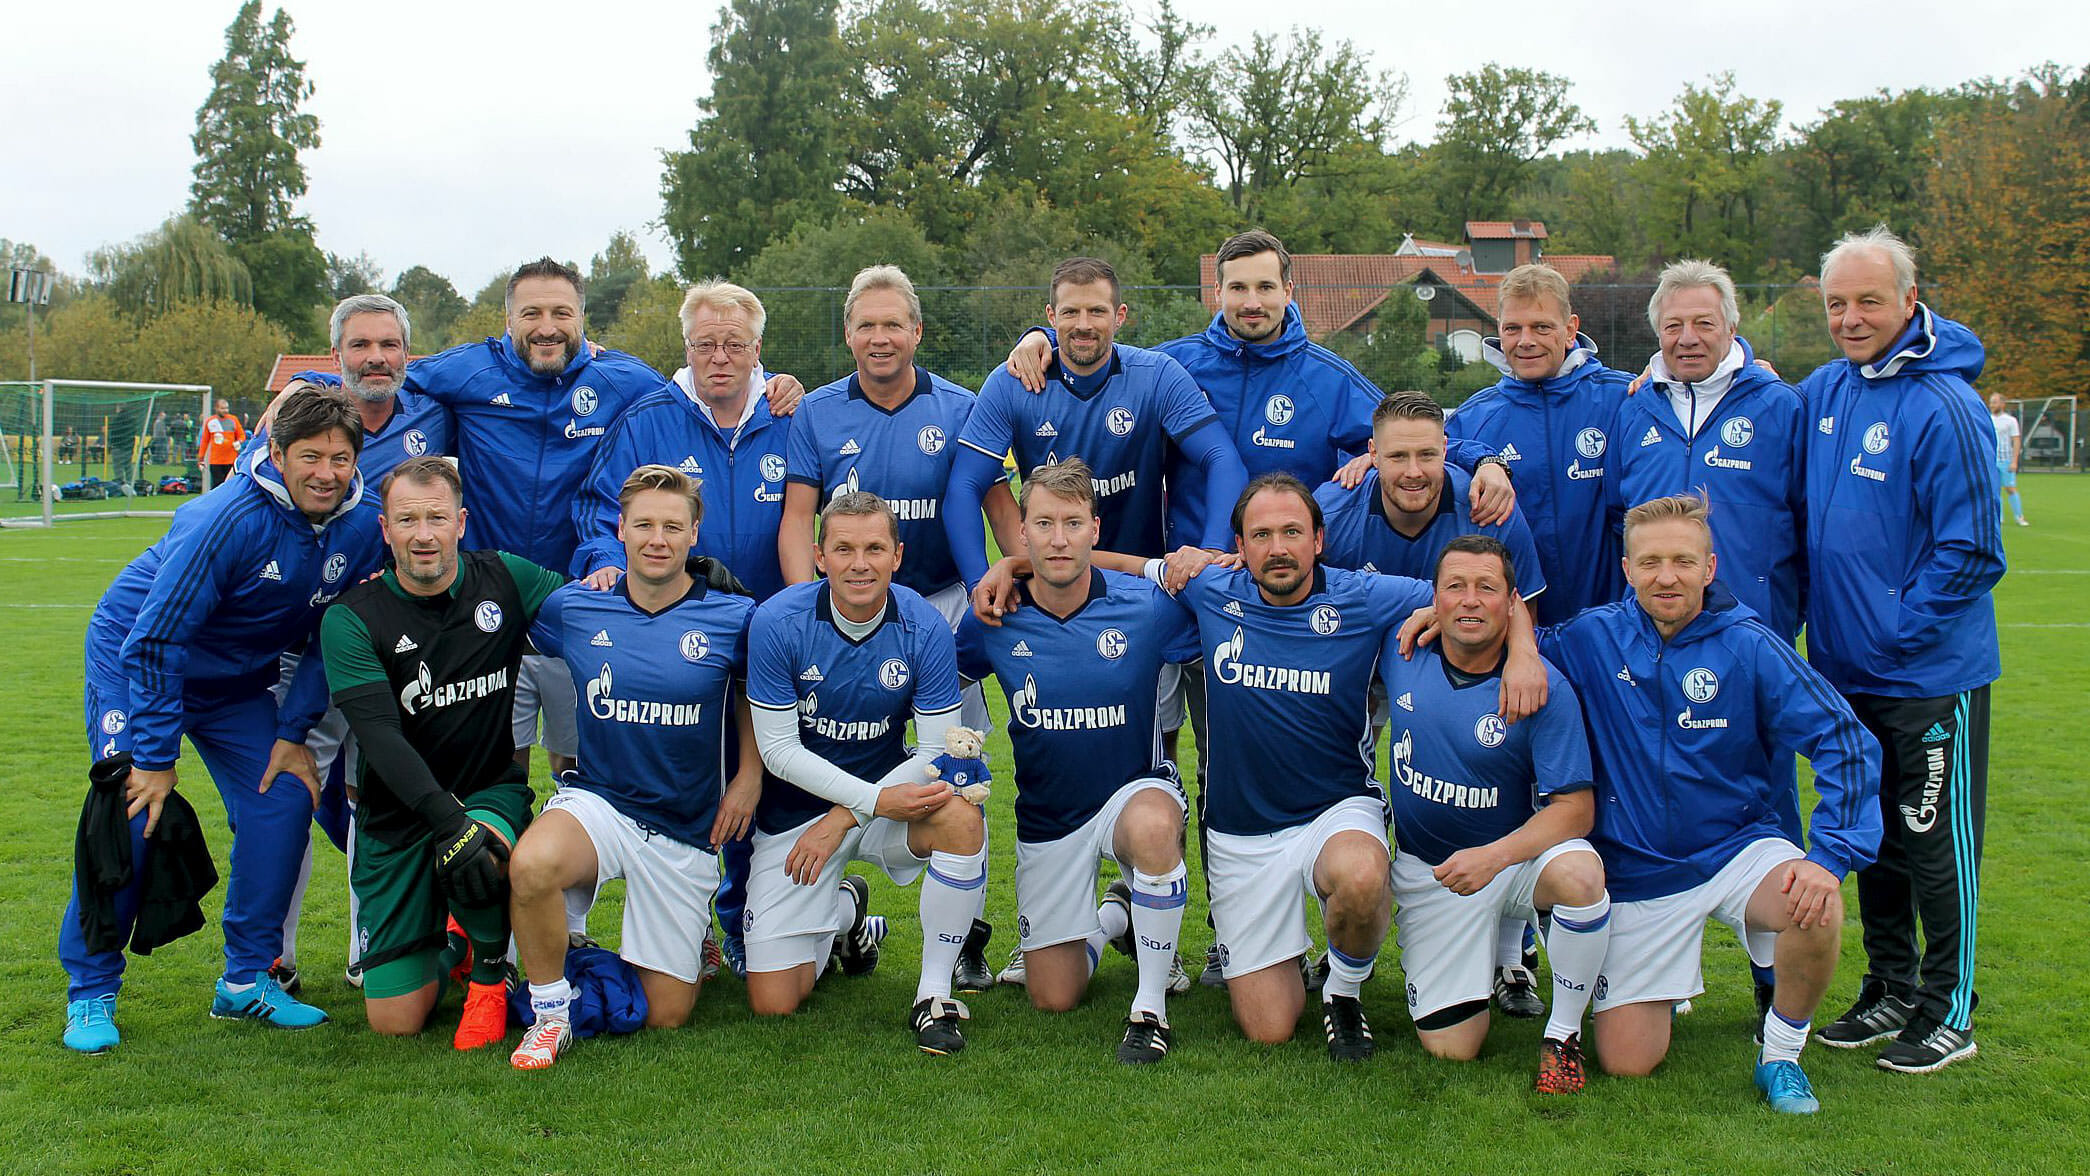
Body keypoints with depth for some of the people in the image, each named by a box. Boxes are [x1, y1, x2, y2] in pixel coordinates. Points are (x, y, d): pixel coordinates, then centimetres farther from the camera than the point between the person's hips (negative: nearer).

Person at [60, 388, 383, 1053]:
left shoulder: (361, 528, -14)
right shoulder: (229, 519, -31)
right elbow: (156, 638, -27)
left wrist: (294, 730, -6)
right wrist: (156, 756, -25)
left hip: (237, 682, 5)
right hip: (132, 656, -5)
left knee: (283, 800, -9)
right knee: (132, 814, -15)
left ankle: (247, 978, 6)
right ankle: (90, 991, 3)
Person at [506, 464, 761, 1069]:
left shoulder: (733, 618, -5)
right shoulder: (572, 607, -3)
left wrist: (749, 776, 4)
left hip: (687, 827, 0)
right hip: (596, 799, 0)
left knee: (665, 1015, 3)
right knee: (530, 866, -37)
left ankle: (693, 946, 41)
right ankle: (551, 1013, -10)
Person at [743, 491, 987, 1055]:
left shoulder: (925, 629, -14)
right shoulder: (777, 622, -17)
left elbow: (937, 752, -12)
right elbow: (778, 748, -15)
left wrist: (842, 819, -19)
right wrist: (874, 799, -26)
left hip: (890, 792, 1)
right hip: (794, 811, 0)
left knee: (961, 819, -35)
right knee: (773, 1005, -4)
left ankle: (933, 995, -16)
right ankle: (843, 911, 30)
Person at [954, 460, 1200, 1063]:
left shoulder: (1147, 606, -17)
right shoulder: (995, 620, -11)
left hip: (1136, 791, -3)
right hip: (1046, 816, 3)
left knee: (1151, 826, -42)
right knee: (1053, 998, 8)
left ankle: (1151, 1008, -21)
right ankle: (1113, 916, 42)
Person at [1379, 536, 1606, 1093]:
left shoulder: (1545, 688, -16)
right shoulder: (1401, 650, -7)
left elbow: (1575, 807, -18)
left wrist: (1494, 856, -33)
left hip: (1517, 852, -2)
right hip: (1425, 870, 2)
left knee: (1579, 875, -39)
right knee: (1450, 1049, -3)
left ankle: (1563, 1034, -12)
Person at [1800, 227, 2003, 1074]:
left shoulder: (1942, 406, -17)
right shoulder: (1823, 390, 5)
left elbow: (1970, 550, -16)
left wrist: (1896, 634, -15)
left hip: (1930, 673, -7)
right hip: (1845, 670, 7)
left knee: (1936, 845, 4)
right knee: (1873, 839, 16)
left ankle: (1948, 1014, 18)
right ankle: (1890, 992, 30)